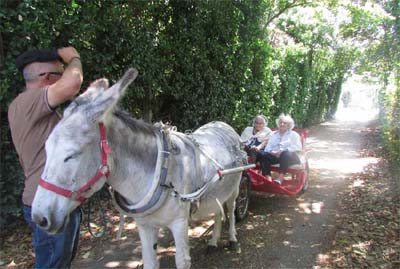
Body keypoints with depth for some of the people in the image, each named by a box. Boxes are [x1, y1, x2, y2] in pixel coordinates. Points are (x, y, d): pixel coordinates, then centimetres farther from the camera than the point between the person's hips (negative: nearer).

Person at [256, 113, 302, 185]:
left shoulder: (293, 134, 18)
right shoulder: (273, 134, 27)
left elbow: (298, 147, 0)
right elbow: (268, 147, 15)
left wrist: (283, 151, -15)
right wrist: (272, 152, -11)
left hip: (288, 156, -3)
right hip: (274, 156, 3)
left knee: (286, 154, -39)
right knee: (261, 154, -26)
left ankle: (280, 178, -50)